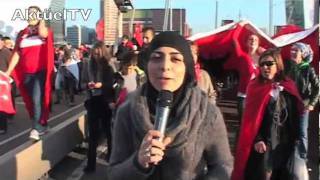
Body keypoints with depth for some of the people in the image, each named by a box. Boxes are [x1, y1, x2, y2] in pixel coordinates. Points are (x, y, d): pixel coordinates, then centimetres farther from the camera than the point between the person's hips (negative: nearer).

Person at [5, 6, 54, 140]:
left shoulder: (45, 30, 3)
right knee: (32, 101, 11)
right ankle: (42, 126, 24)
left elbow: (42, 34, -24)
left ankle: (36, 128, -14)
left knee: (37, 100, -17)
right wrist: (8, 71, 6)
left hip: (41, 72, -5)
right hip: (27, 74, 5)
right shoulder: (22, 34, 12)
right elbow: (16, 54, 11)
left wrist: (41, 20, -8)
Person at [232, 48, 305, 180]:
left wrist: (294, 139, 6)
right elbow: (251, 118, -7)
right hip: (263, 143, -3)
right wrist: (257, 140, -17)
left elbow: (295, 116, 9)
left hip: (285, 143, 4)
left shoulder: (288, 87, 4)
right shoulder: (256, 87, -4)